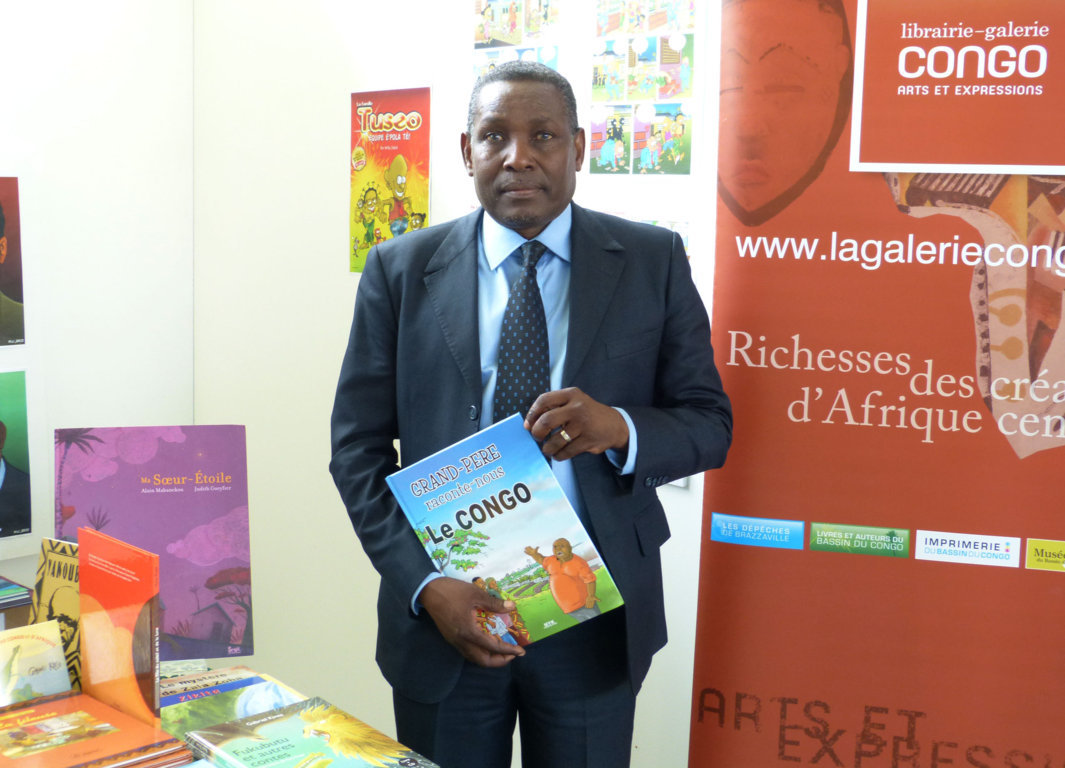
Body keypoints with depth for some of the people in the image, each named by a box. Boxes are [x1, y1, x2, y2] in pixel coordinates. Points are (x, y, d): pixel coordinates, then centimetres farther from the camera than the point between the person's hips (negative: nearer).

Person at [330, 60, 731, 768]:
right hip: (445, 607, 0)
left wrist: (620, 429, -22)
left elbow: (710, 423, 0)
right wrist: (426, 585, -14)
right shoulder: (401, 271, -1)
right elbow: (358, 446, -2)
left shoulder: (653, 262, -1)